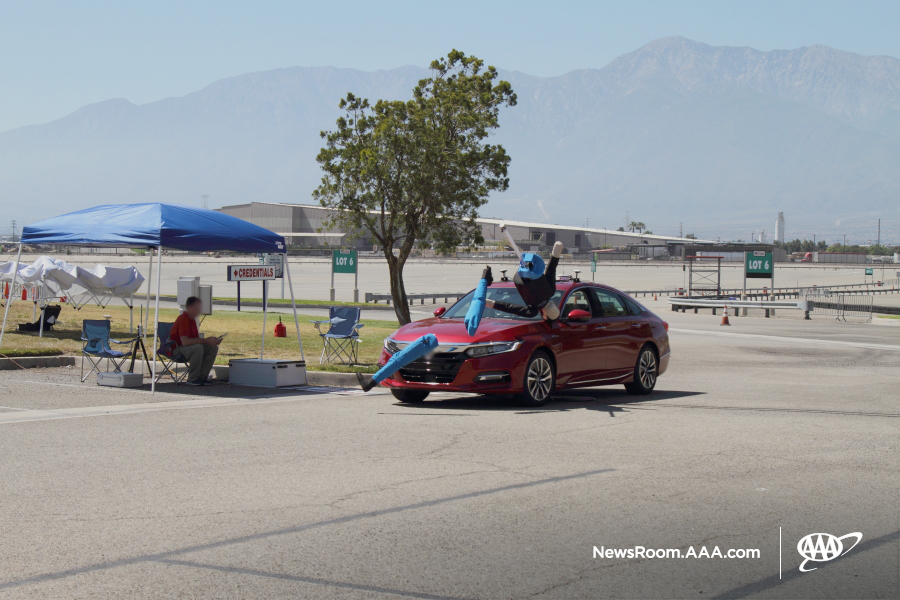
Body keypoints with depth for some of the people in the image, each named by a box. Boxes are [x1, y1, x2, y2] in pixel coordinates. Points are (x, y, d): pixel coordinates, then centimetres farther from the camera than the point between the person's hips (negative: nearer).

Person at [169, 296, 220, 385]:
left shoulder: (192, 320, 11)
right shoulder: (183, 319, -20)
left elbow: (196, 339, 12)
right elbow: (185, 341, -30)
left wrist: (211, 340, -5)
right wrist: (206, 340, -27)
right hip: (177, 349, -10)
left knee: (213, 348, -2)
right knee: (198, 348, -36)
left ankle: (202, 376, -3)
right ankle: (192, 379, -26)